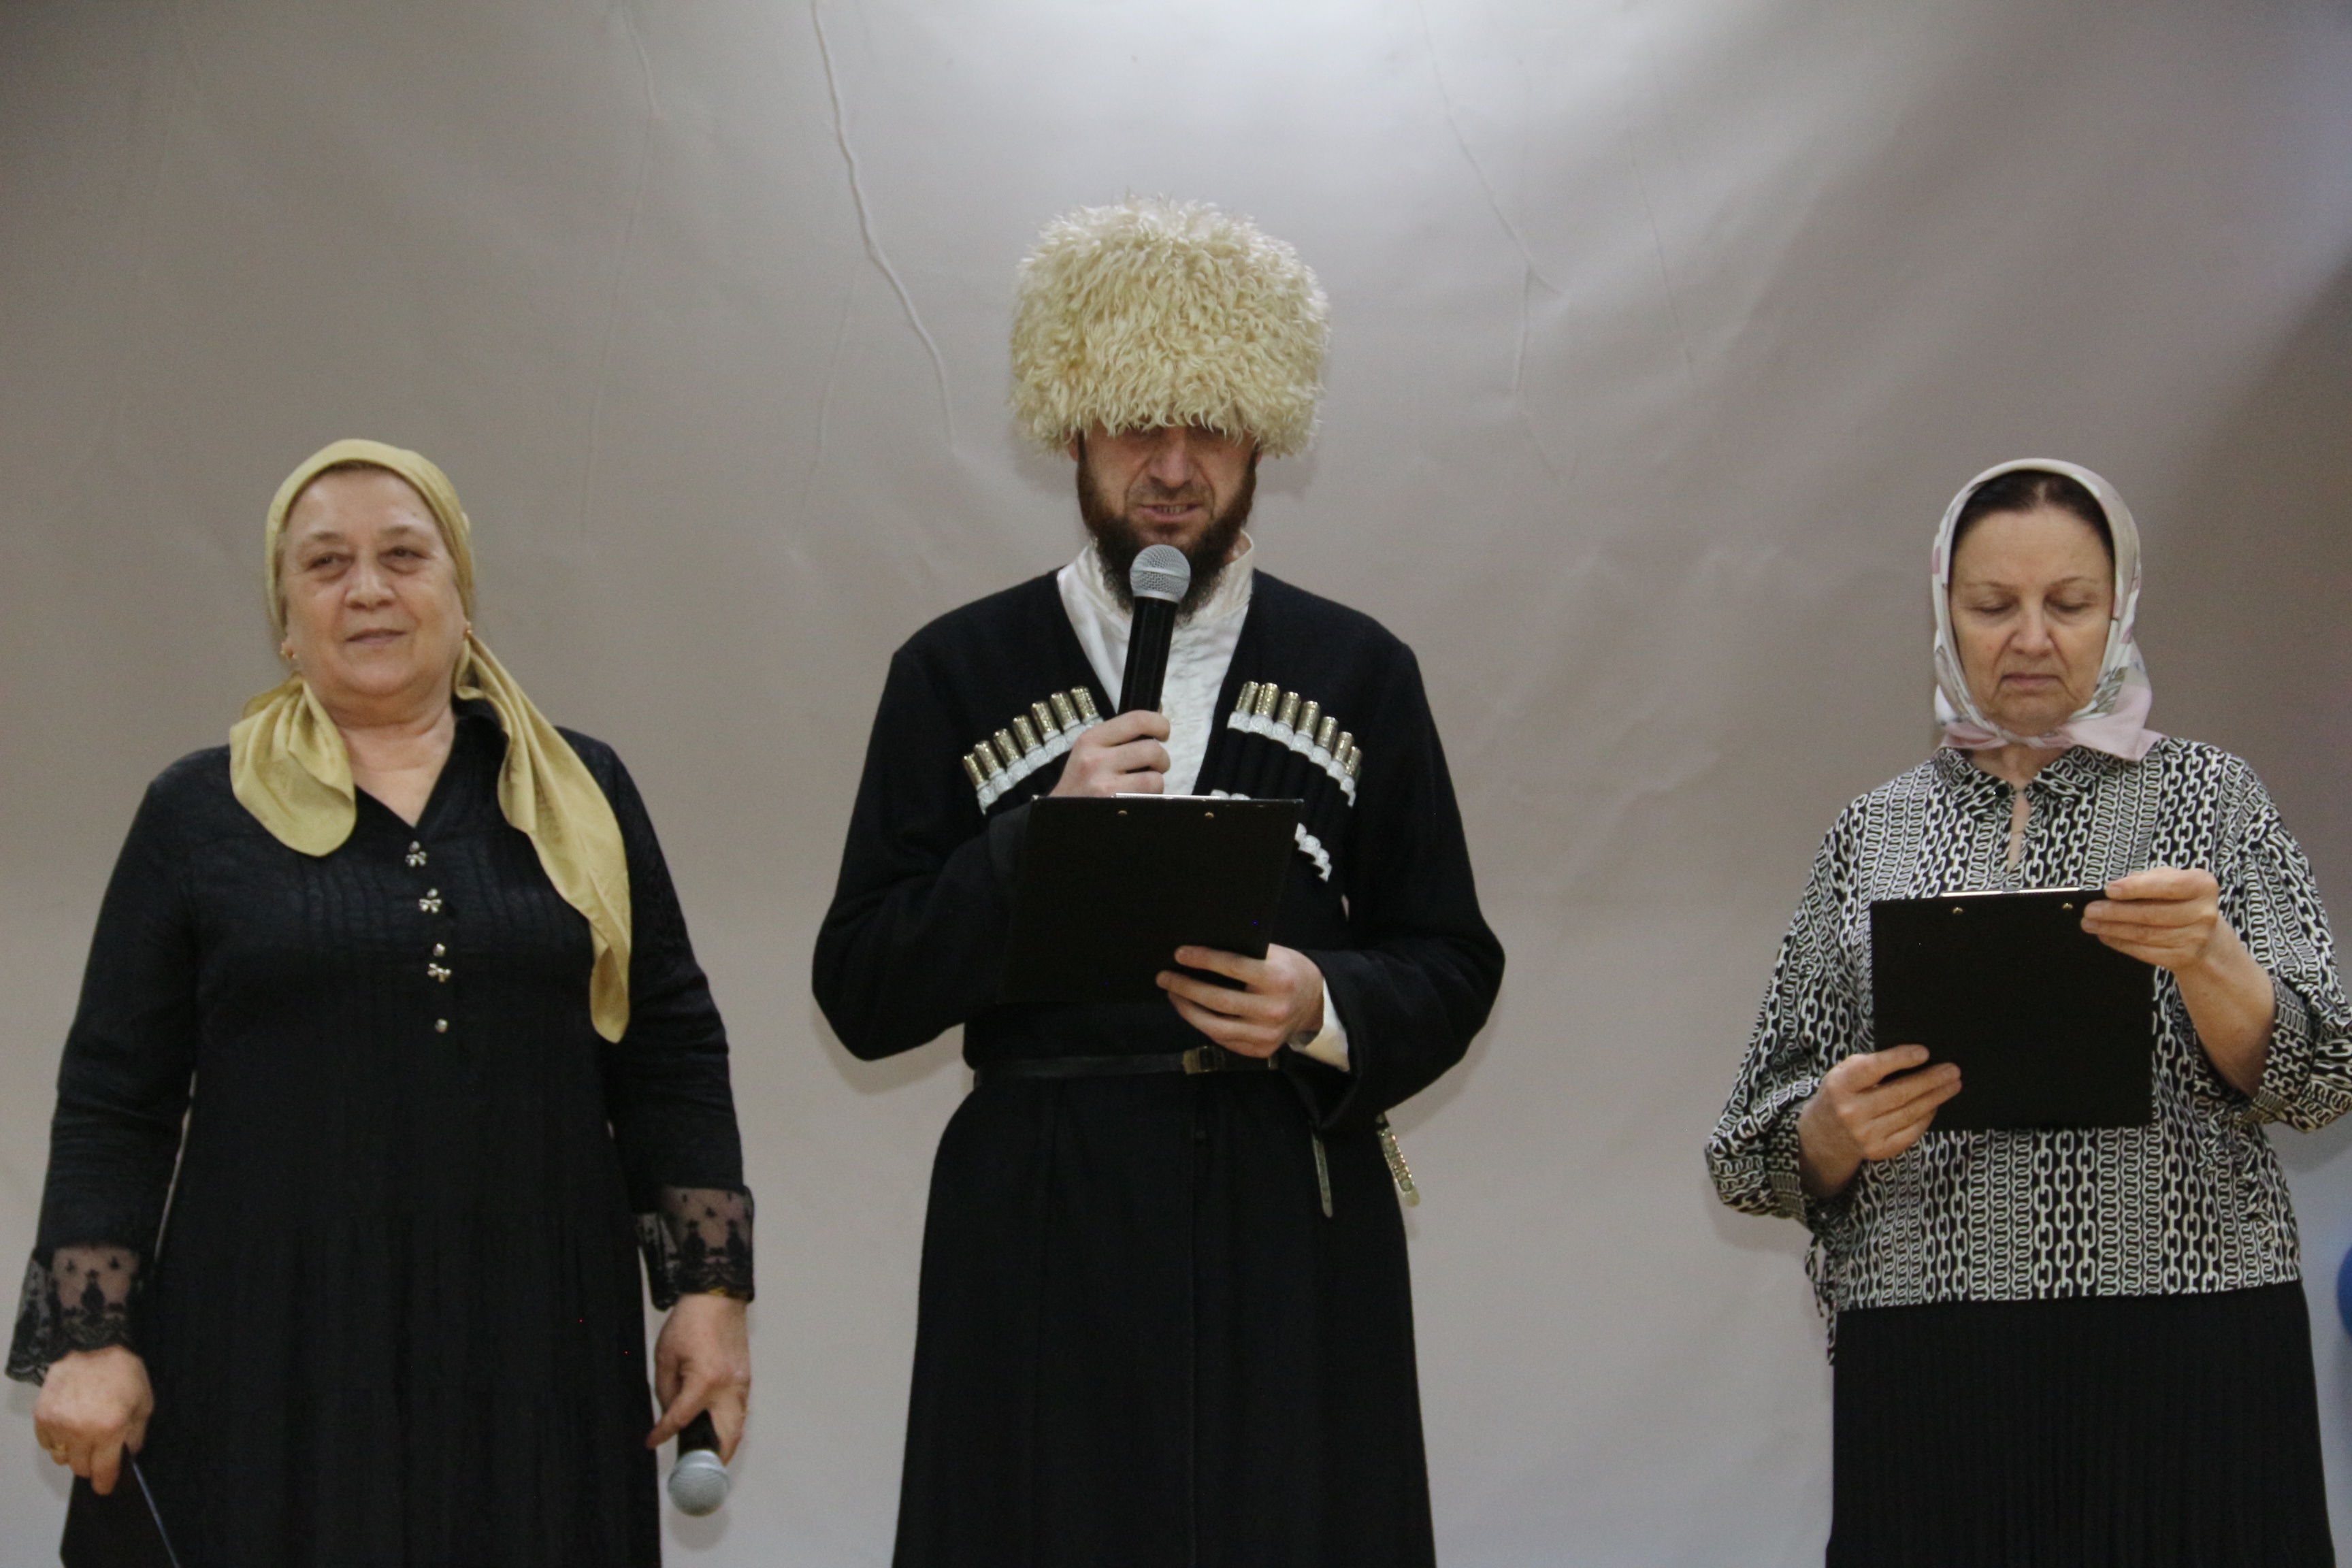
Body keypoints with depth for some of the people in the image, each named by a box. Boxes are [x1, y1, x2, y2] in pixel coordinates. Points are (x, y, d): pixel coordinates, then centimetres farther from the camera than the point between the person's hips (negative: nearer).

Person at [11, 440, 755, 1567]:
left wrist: (708, 1289, 3)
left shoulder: (581, 797, 9)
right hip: (279, 1362, -1)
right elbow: (115, 1096, 4)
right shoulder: (200, 812, 5)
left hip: (538, 1350, 2)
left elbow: (672, 1054, 10)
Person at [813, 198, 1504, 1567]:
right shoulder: (958, 673, 6)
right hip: (1044, 1241, -1)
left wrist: (1327, 1010, -10)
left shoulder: (1359, 673, 9)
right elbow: (861, 996, 1)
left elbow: (1457, 969, 10)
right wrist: (1039, 847, -12)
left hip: (1292, 1235, 1)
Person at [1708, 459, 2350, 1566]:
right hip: (1930, 1377, 1)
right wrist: (1833, 1130, -12)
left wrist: (2205, 960, -23)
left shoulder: (2209, 797, 7)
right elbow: (1764, 1149, 10)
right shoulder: (1873, 834, 11)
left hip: (2187, 1352, -1)